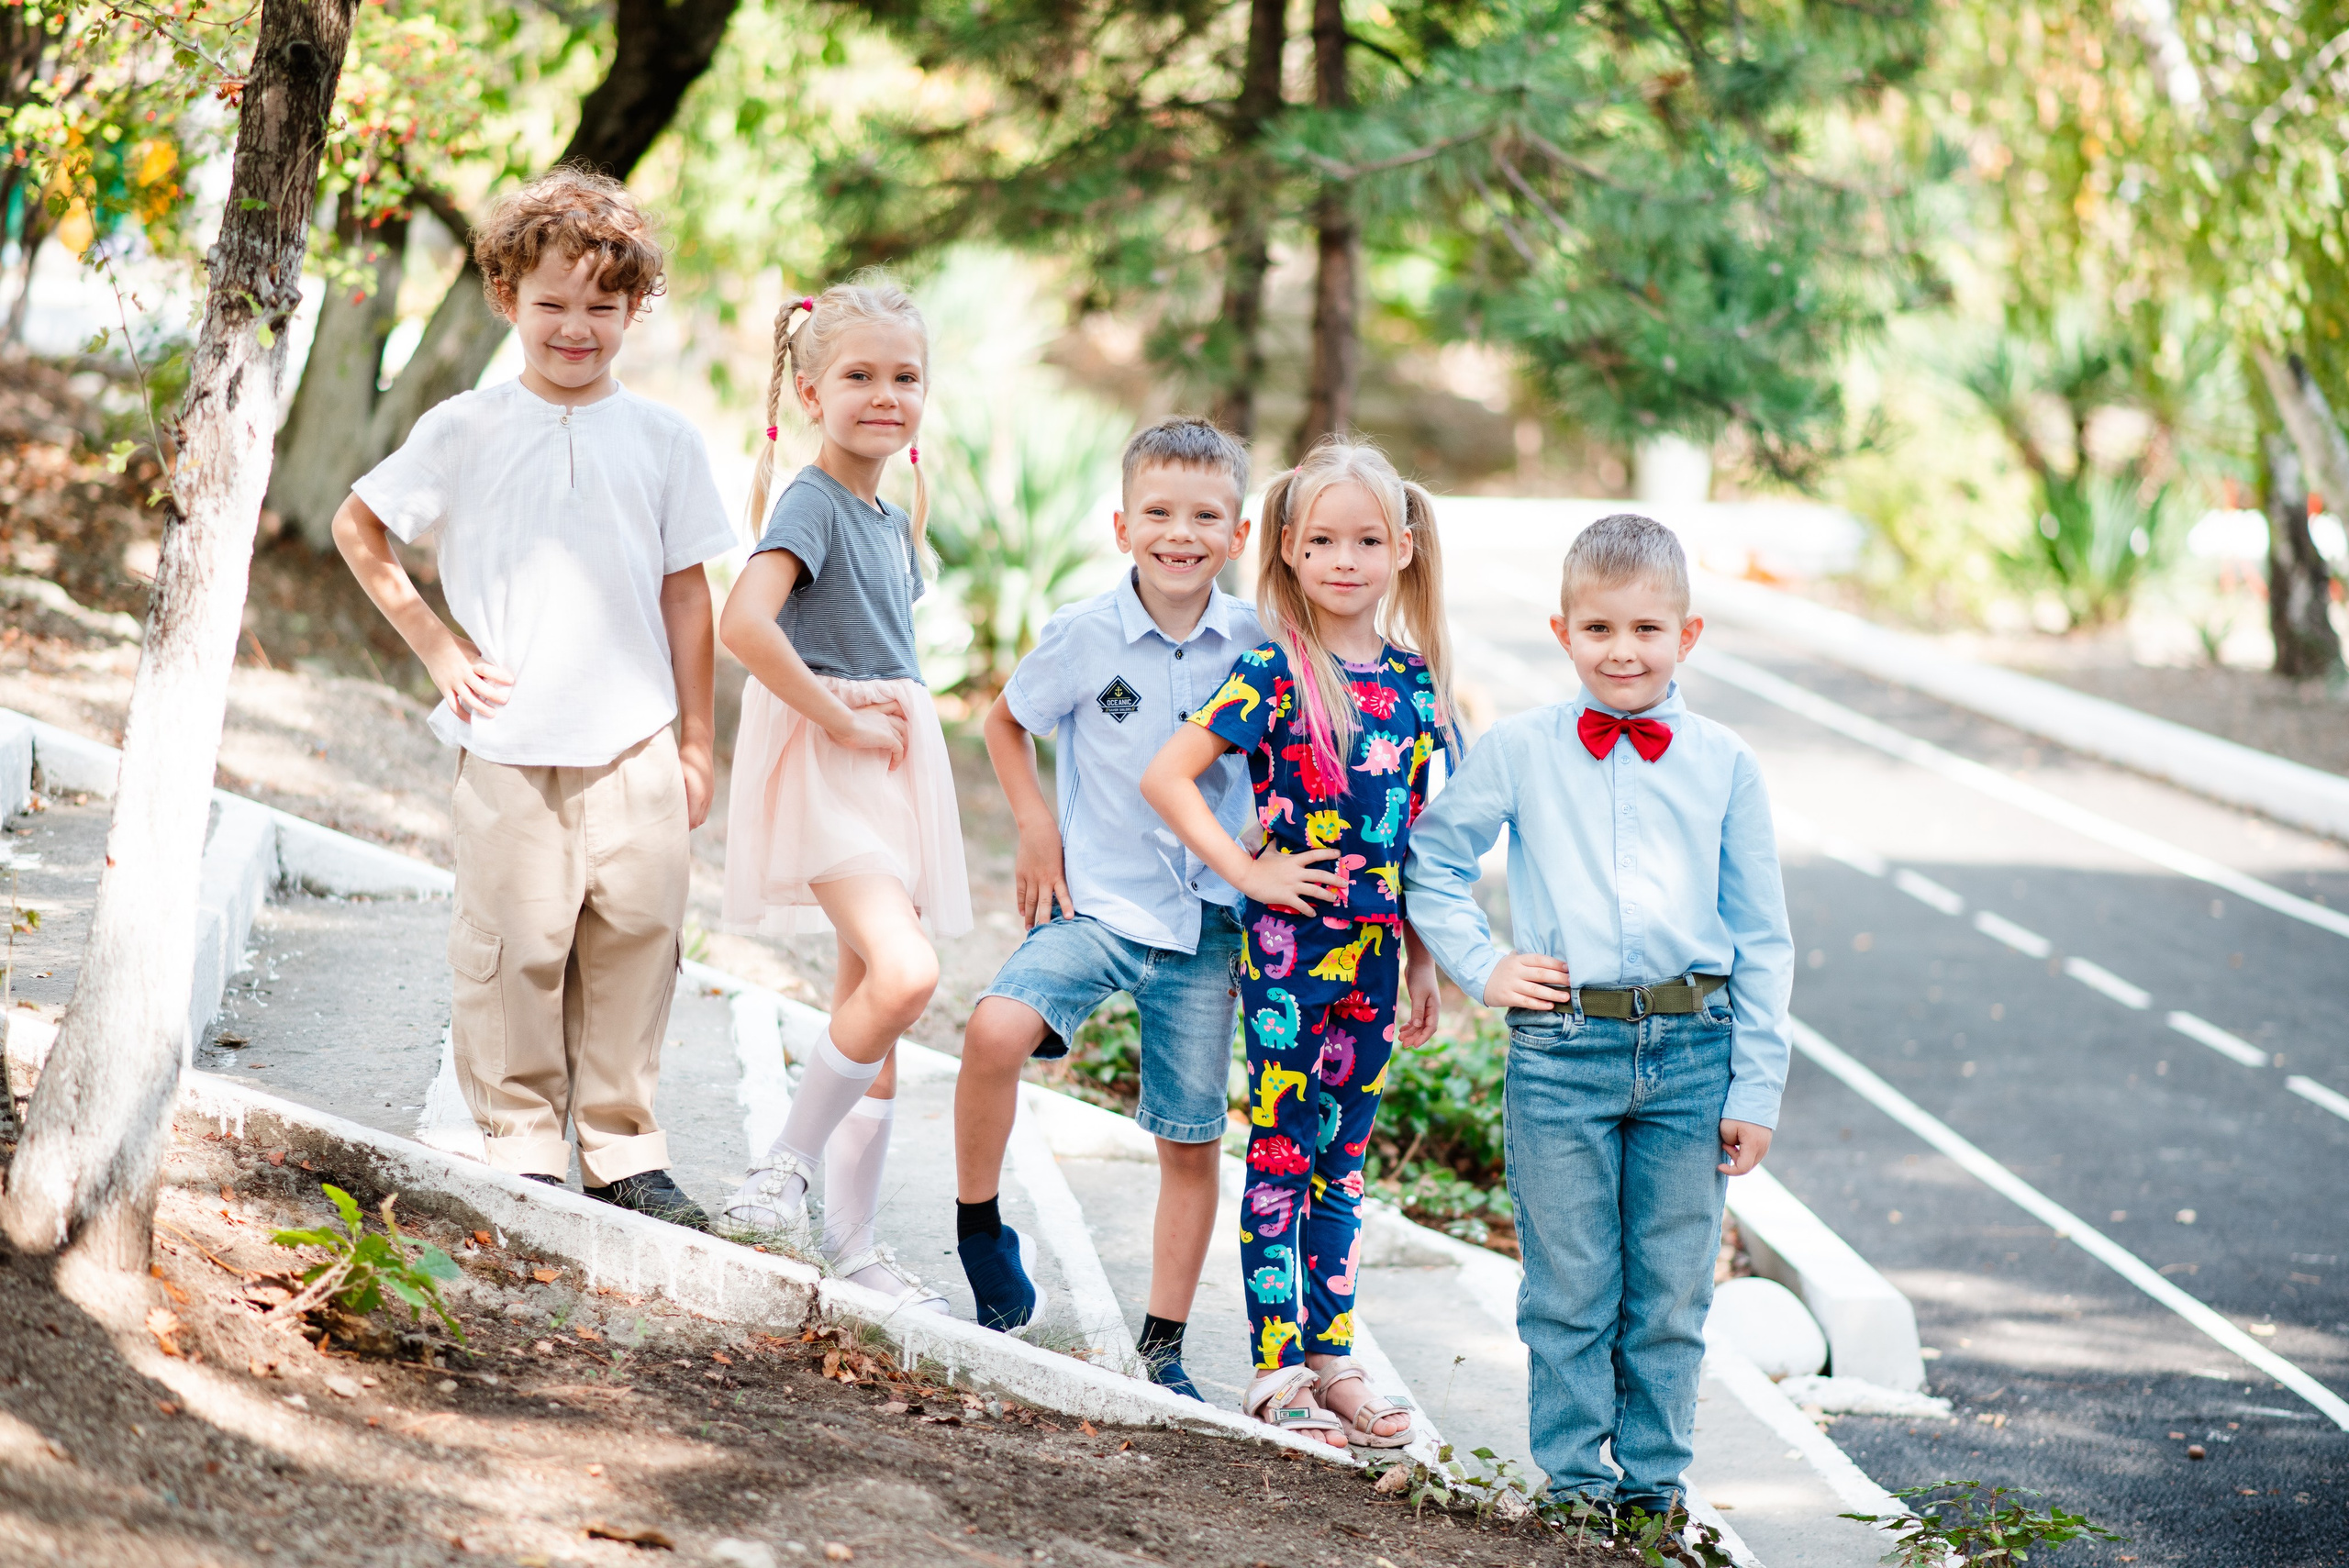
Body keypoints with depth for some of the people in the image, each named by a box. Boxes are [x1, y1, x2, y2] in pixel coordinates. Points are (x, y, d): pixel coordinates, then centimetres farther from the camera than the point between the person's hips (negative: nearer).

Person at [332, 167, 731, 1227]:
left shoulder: (664, 441, 8)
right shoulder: (467, 431, 3)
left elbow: (686, 594, 10)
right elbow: (358, 530, 11)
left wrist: (696, 742, 9)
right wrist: (437, 648, 4)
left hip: (634, 747, 2)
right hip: (510, 749, -2)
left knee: (635, 940, 3)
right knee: (513, 948, -1)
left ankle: (621, 1146, 15)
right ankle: (522, 1145, 11)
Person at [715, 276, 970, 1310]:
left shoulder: (891, 519, 15)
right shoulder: (812, 504, -12)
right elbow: (743, 623, -27)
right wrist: (841, 718, -19)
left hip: (894, 763, 9)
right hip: (821, 763, -9)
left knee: (872, 999, 9)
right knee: (903, 973, -25)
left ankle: (851, 1237, 15)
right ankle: (787, 1164, -9)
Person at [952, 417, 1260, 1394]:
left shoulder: (1256, 648, -3)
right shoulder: (1083, 636, -6)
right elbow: (1006, 723, 11)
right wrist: (1037, 825, 0)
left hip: (1204, 920, 2)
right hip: (1095, 901, -2)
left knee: (1192, 1143, 6)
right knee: (996, 1030, -29)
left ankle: (1164, 1348, 20)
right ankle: (978, 1224, -7)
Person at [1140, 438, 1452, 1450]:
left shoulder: (1415, 677, 6)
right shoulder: (1274, 672, -9)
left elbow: (1424, 837, 13)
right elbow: (1165, 776, -12)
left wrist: (1423, 963, 13)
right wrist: (1247, 872, -13)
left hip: (1375, 947, 5)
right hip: (1289, 943, -5)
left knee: (1342, 1162, 12)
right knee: (1282, 1155, 0)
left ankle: (1329, 1357, 18)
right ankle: (1277, 1368, 3)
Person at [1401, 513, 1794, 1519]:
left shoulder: (1723, 764, 4)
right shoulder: (1517, 750, 1)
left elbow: (1761, 939, 6)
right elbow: (1429, 863, 13)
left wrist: (1755, 1088, 3)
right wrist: (1480, 966, 2)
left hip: (1690, 1054, 1)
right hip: (1561, 1048, -1)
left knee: (1672, 1289, 7)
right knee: (1570, 1286, 5)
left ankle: (1653, 1475, 20)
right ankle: (1574, 1475, 17)